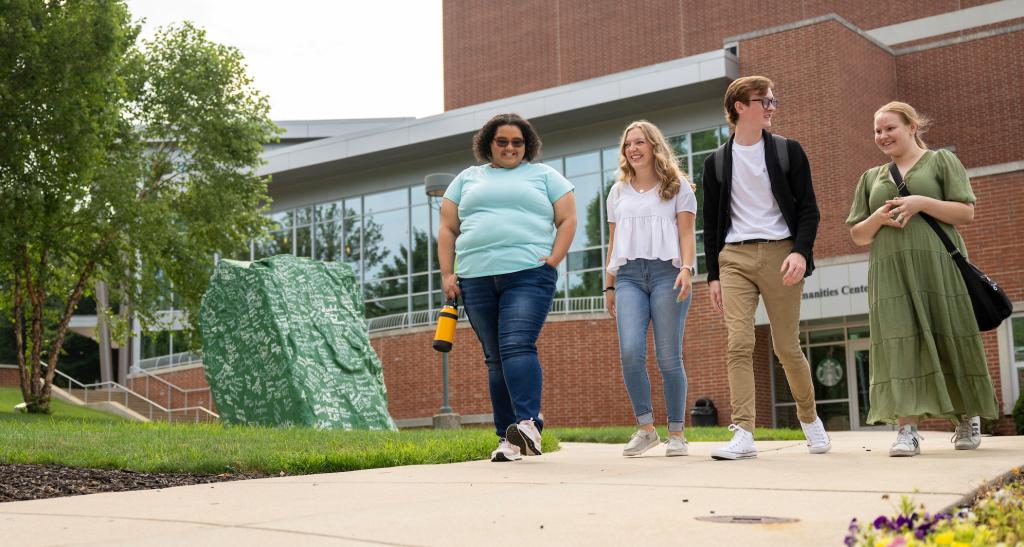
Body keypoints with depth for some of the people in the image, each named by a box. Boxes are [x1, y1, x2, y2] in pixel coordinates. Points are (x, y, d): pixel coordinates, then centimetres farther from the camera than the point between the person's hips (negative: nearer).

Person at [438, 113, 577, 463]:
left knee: (517, 346, -21)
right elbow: (447, 229, 16)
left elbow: (567, 220, 8)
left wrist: (553, 260, -5)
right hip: (476, 278, 3)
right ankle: (508, 439, 4)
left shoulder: (544, 175, 14)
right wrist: (447, 274, 5)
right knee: (494, 358, 2)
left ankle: (528, 424, -25)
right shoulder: (467, 178, 20)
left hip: (528, 274, -3)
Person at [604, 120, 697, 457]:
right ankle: (645, 428, -4)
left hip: (666, 271, -2)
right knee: (630, 352, -16)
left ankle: (676, 433, 4)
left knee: (668, 357, -5)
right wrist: (609, 286, 16)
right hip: (629, 275, 3)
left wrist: (687, 269, -12)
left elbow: (686, 234, 4)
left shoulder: (677, 186, 11)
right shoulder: (618, 192, 21)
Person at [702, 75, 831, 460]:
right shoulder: (717, 162, 10)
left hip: (780, 253, -1)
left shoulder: (788, 151, 8)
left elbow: (808, 208, 3)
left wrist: (801, 251, -13)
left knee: (787, 346, 3)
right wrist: (712, 275, 6)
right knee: (739, 345, -11)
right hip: (734, 257, 1)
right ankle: (743, 434, -13)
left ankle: (808, 416, 27)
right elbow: (711, 223, 12)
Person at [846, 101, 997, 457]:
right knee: (900, 342, -11)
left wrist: (921, 203, -12)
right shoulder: (871, 178, 21)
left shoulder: (941, 161, 11)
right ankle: (907, 428, -16)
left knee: (949, 340, 0)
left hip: (938, 266, -2)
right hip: (891, 272, 3)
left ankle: (969, 418, 21)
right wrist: (877, 218, -1)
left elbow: (966, 213, 1)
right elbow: (858, 236, 20)